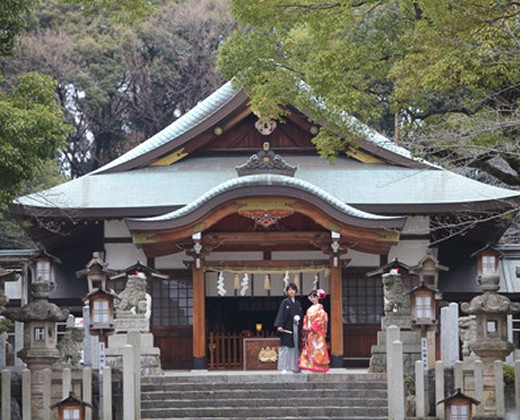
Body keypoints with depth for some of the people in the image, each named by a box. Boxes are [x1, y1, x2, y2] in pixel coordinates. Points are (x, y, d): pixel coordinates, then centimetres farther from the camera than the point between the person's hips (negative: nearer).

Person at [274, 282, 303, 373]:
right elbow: (281, 314, -9)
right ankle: (285, 368, -9)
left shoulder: (298, 304, 16)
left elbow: (301, 315, 20)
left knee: (295, 348, 4)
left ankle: (294, 367, 7)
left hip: (296, 329, 6)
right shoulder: (285, 302, 0)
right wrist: (279, 325, -20)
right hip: (287, 328, -5)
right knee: (286, 347, -9)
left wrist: (298, 318, -1)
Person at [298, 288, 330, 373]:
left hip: (317, 333, -7)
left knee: (317, 349, -8)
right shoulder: (310, 309, 16)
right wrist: (304, 327, 1)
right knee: (308, 349, 2)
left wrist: (312, 328, -16)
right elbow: (306, 319, 18)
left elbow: (321, 319, -13)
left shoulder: (319, 308, -5)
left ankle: (318, 366, -6)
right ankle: (309, 365, 3)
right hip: (309, 333, 7)